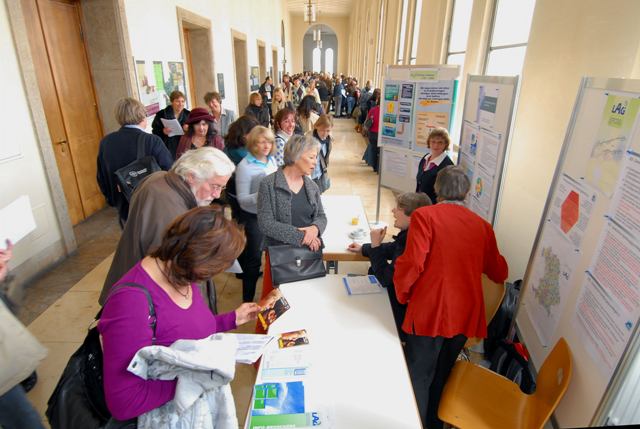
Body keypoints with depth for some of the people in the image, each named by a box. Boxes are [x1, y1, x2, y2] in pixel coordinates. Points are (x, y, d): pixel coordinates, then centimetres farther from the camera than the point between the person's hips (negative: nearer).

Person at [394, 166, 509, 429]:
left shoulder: (424, 215, -10)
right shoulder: (483, 225, 4)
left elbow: (412, 263, -18)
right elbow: (499, 274, 13)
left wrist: (402, 294, 0)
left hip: (429, 311, -5)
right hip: (465, 315, 5)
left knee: (418, 379, 13)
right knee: (442, 377, 25)